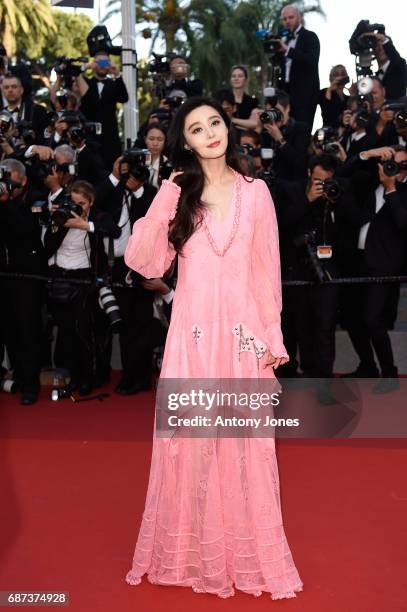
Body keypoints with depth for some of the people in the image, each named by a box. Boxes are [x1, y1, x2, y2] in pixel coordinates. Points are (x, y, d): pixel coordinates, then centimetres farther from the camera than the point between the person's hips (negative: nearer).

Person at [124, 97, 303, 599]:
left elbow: (267, 270, 5)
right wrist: (163, 204, -11)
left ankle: (247, 551, 24)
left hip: (243, 331, 0)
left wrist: (273, 335, 2)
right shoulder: (176, 192, 5)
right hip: (193, 332, 0)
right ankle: (194, 549, 25)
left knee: (244, 442, 6)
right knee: (191, 441, 5)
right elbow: (143, 263, -5)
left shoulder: (255, 192, 5)